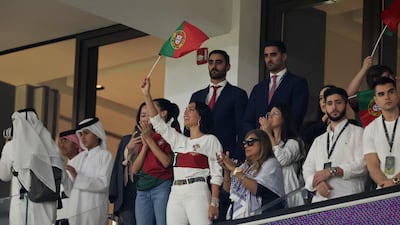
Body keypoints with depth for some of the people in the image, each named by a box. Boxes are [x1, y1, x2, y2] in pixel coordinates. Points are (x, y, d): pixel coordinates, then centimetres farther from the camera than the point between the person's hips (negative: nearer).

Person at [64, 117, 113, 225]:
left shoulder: (105, 155, 1)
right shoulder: (80, 157, 18)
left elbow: (103, 183, -12)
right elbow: (72, 189, 15)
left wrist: (77, 177, -18)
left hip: (93, 208, -5)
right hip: (76, 208, 5)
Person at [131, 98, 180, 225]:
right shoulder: (147, 136, 19)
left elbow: (167, 162, -13)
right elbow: (135, 169, 14)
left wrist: (149, 139, -7)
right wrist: (145, 145, 3)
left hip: (162, 187, -6)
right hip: (143, 190, 6)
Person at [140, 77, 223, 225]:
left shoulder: (210, 140, 5)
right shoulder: (179, 140, 22)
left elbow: (216, 175, -2)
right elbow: (158, 123, 16)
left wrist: (214, 203, -12)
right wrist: (146, 95, 9)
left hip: (197, 193, -6)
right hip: (176, 194, 6)